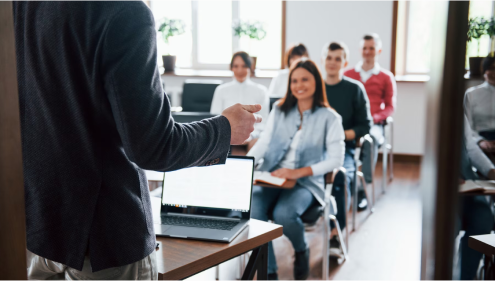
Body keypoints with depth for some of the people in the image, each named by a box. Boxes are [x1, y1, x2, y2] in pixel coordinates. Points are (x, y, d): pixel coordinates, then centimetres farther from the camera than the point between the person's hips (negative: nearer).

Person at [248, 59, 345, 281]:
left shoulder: (329, 118, 3)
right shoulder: (279, 110, 13)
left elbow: (336, 159, -4)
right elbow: (263, 143, 6)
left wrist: (299, 172, -17)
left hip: (305, 182, -3)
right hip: (270, 177, 3)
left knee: (284, 213, -32)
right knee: (252, 210, -28)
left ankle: (302, 251, 3)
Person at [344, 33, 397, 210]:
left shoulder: (386, 77, 16)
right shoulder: (348, 74, 21)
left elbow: (390, 107, 12)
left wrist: (374, 117, -8)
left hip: (373, 124, -1)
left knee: (370, 138, -39)